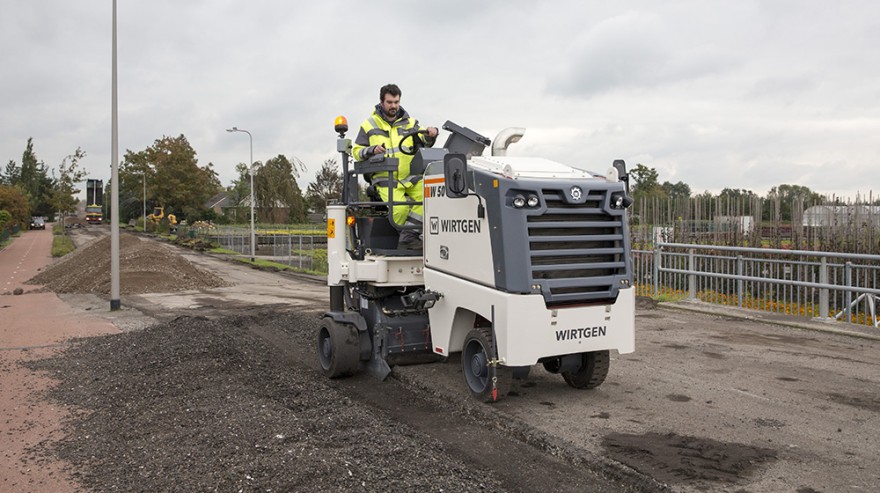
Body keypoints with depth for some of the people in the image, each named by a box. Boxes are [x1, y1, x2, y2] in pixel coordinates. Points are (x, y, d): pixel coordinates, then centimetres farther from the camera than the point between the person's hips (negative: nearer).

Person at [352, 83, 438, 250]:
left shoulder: (409, 122, 18)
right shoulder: (369, 125, 12)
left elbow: (424, 141, 7)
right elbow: (356, 151, 10)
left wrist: (430, 135, -16)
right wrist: (371, 150, -10)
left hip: (412, 176, 3)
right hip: (386, 178, -3)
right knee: (399, 209, -28)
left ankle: (408, 237, -18)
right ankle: (409, 237, -2)